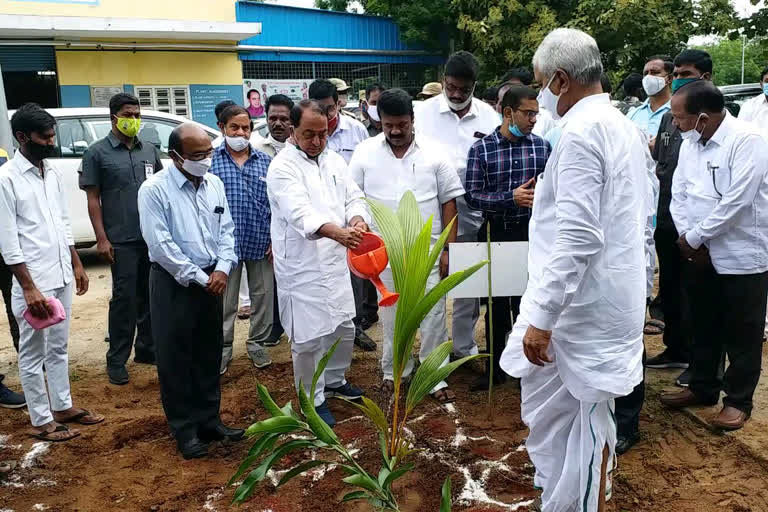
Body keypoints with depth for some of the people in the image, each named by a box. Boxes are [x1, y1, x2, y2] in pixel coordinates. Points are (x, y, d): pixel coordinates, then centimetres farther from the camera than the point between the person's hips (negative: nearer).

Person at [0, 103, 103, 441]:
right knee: (33, 354, 6)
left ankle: (63, 407, 31)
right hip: (34, 281, -7)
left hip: (61, 277, 7)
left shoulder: (53, 172, 8)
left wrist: (76, 265, 14)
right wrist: (29, 288, -18)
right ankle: (41, 421, 17)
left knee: (58, 348, 18)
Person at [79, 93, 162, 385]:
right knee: (124, 298, -1)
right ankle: (116, 360, 10)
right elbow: (93, 199, -3)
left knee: (149, 295, 10)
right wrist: (101, 238, -9)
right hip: (122, 240, -4)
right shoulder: (97, 153, -1)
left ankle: (147, 349, 24)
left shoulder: (149, 150, 11)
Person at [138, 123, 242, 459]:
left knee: (210, 353, 14)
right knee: (175, 357, 4)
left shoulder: (214, 184, 5)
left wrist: (222, 268, -8)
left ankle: (209, 419, 29)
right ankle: (185, 429, 18)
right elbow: (161, 245, -17)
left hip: (212, 280, 5)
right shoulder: (154, 190, -13)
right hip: (174, 283, -5)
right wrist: (199, 278, -14)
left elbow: (226, 230, 7)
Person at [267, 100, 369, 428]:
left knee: (344, 327, 19)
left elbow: (353, 197, 6)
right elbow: (299, 212, -29)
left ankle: (334, 381, 43)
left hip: (335, 261, 7)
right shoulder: (283, 166, -14)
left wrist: (357, 219, -19)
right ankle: (313, 401, 22)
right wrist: (337, 231, -47)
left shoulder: (334, 161, 9)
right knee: (308, 338, 2)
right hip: (301, 268, -7)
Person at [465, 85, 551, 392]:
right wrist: (512, 198, -20)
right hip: (495, 233, 0)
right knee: (496, 302, 11)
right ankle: (495, 368, 25)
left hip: (531, 233, 1)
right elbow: (472, 196, -9)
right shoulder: (481, 148, -2)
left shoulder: (542, 146, 3)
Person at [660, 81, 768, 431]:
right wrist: (688, 239, -7)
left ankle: (738, 401, 22)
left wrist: (694, 238, -15)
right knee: (703, 326, 18)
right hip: (700, 254, 7)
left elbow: (736, 202, -23)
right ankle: (703, 388, 34)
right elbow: (679, 194, 6)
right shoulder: (690, 142, 5)